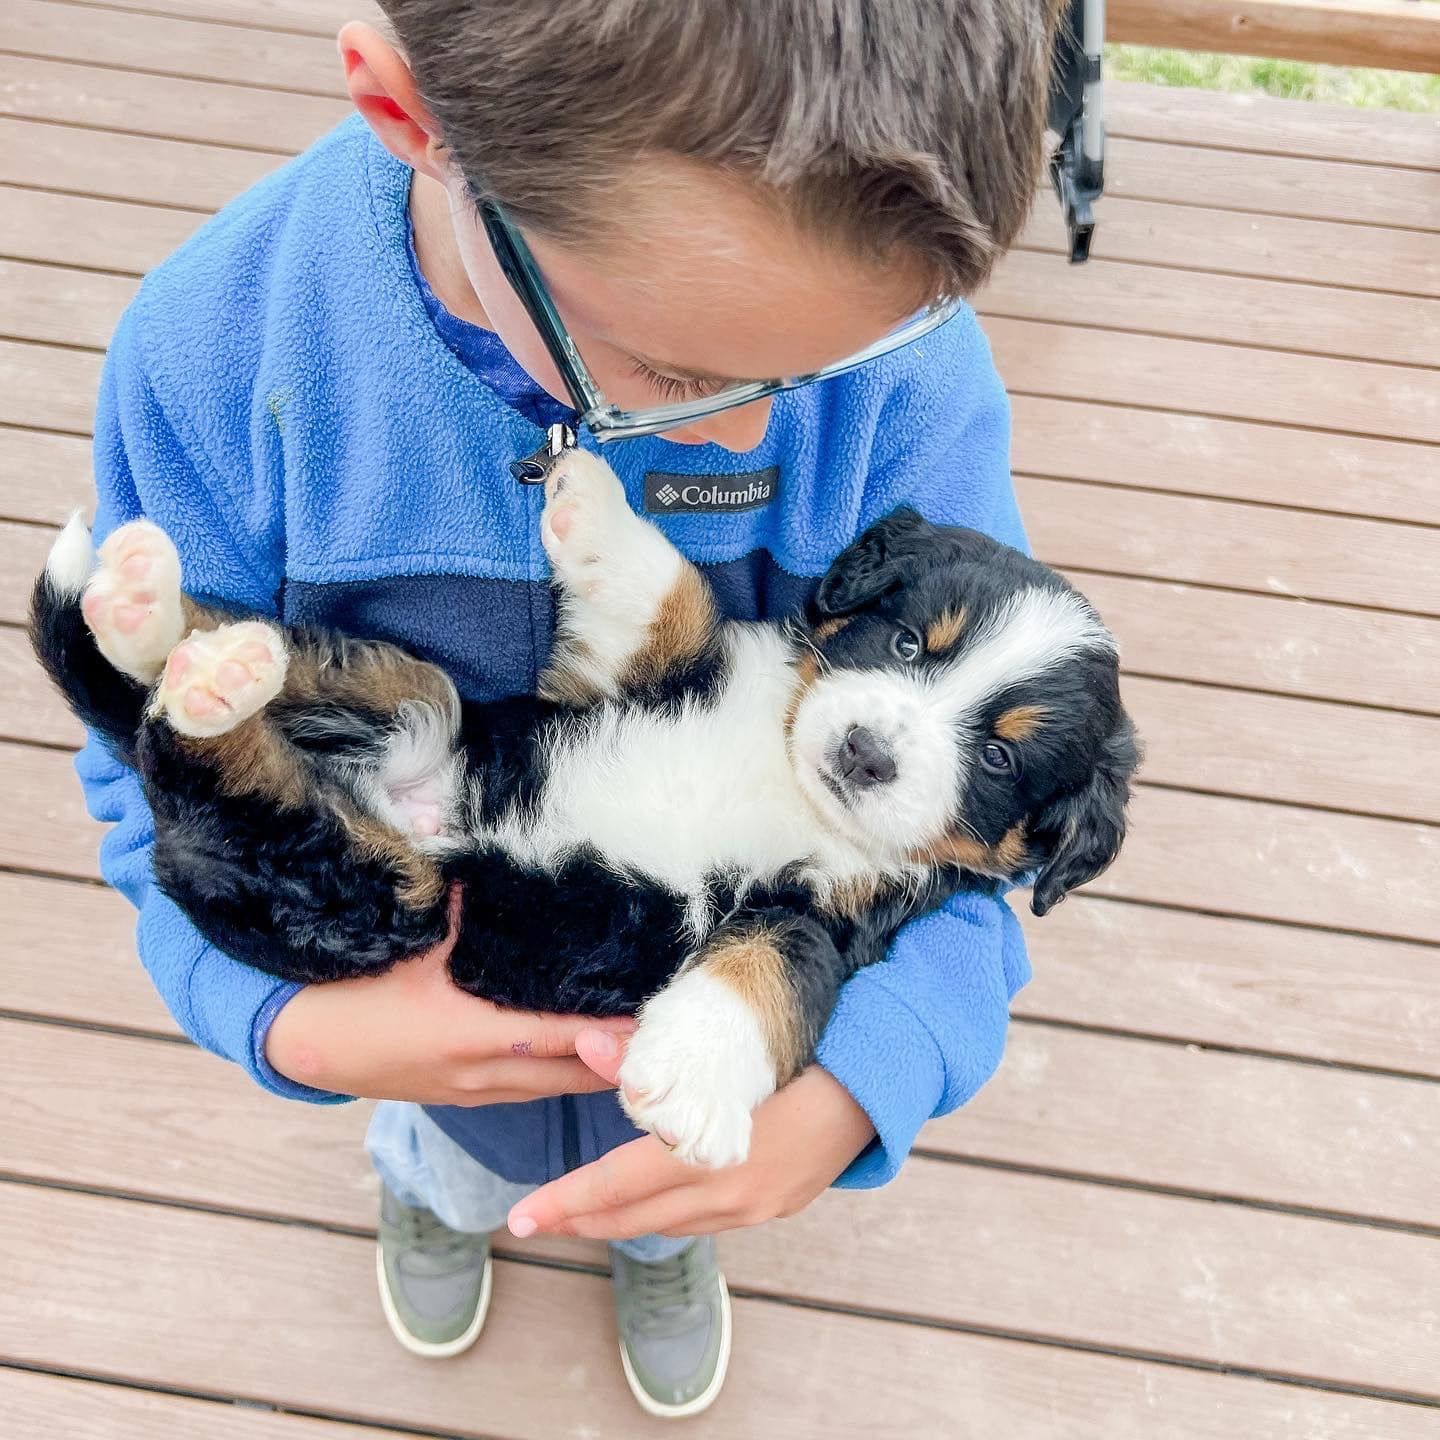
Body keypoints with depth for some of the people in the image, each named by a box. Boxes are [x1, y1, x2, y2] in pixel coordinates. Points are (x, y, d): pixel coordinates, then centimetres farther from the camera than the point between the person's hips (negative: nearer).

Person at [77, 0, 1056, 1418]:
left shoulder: (904, 355, -34)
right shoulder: (214, 347, -32)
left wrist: (861, 1082, -38)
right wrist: (290, 1020, -35)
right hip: (431, 989, 0)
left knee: (671, 1190, 34)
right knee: (459, 1154, 35)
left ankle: (662, 1242, 74)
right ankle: (434, 1195, 75)